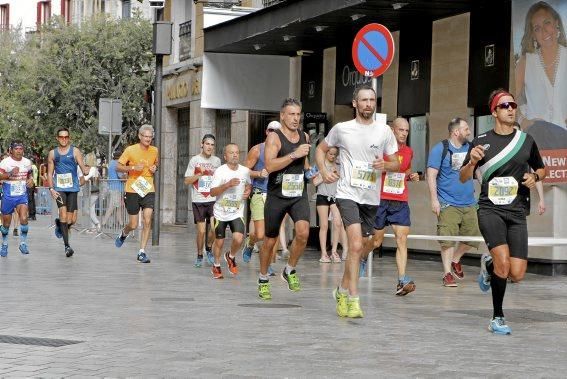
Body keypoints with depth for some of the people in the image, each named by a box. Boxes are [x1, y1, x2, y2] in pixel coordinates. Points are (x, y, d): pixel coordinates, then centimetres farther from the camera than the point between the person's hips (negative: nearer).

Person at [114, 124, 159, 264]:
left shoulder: (154, 151, 6)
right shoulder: (130, 150, -6)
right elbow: (118, 167, -4)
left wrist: (155, 169, 1)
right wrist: (133, 167, -19)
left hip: (148, 191, 2)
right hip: (133, 191, -2)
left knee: (147, 221, -12)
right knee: (133, 225, 4)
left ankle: (142, 252, -4)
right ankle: (123, 234, 40)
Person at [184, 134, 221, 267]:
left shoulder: (217, 161, 8)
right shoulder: (195, 160, 0)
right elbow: (187, 181, -1)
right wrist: (200, 174, -13)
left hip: (213, 200, 2)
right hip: (198, 201, -2)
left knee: (215, 228, -13)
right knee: (201, 230, -1)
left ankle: (209, 248, 15)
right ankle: (199, 255, 19)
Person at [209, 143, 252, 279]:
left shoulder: (245, 171, -1)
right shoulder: (220, 171, -12)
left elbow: (249, 184, 20)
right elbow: (212, 192, -17)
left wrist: (248, 190, -2)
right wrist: (228, 184, -29)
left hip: (237, 213, 1)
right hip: (221, 213, -1)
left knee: (238, 239, -19)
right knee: (219, 241, 10)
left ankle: (231, 257, 13)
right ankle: (216, 266, 35)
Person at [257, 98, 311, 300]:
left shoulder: (304, 136, 9)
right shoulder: (274, 137, -9)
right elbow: (269, 165, -24)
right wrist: (294, 155, -26)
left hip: (299, 195, 3)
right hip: (277, 195, -3)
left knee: (303, 232, -21)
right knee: (270, 240, 8)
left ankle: (290, 270, 2)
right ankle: (263, 280, 28)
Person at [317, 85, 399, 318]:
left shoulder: (384, 131, 4)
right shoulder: (342, 129, 0)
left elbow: (396, 164, 9)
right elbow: (321, 149, 14)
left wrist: (385, 165, -14)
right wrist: (323, 171, -3)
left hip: (371, 198, 4)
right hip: (348, 194, -4)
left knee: (363, 246, 13)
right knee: (356, 245, -18)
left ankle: (343, 290, 33)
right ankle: (353, 300, -17)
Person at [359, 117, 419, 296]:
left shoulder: (409, 152, 9)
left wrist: (412, 176, 6)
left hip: (401, 202, 3)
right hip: (381, 200, -3)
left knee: (402, 239, -11)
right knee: (376, 241, 8)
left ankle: (402, 281, -18)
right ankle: (362, 259, 41)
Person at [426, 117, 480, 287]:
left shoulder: (470, 148, 11)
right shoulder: (440, 149, -4)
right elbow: (431, 175, -7)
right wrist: (434, 199, -14)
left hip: (469, 203, 5)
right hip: (448, 204, -5)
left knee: (473, 237, 6)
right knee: (448, 240, -9)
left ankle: (455, 260, 31)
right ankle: (447, 274, 0)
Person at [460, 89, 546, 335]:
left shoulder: (526, 140, 9)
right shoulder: (482, 142, 4)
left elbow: (541, 169, 24)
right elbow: (463, 178, 7)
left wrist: (535, 177, 1)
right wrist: (472, 162, -14)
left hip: (517, 213, 3)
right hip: (490, 210, -2)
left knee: (517, 274, -7)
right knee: (503, 261, -24)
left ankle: (488, 265, 28)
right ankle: (497, 317, -6)